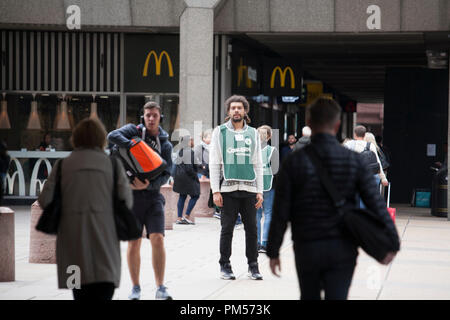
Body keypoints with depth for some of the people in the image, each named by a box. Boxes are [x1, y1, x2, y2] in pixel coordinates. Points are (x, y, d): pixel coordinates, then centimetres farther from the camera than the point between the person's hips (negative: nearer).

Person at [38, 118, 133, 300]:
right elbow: (126, 201, -4)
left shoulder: (63, 165, 5)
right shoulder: (113, 164, 3)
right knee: (103, 292, -5)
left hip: (73, 237, 2)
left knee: (81, 293, 13)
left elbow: (45, 200, -1)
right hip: (104, 238, -1)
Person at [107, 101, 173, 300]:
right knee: (134, 242, 0)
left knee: (158, 239, -9)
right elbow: (112, 136, -18)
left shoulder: (165, 145, 8)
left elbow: (166, 174, 1)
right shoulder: (134, 131, 2)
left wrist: (148, 185, -17)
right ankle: (135, 288, 10)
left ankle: (160, 288, -4)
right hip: (131, 194, -1)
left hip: (153, 195, 1)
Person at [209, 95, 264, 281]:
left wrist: (260, 191, 6)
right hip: (228, 188, -2)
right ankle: (225, 266, 8)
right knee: (227, 229, 0)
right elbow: (214, 164, 3)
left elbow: (258, 164, 14)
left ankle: (253, 266, 10)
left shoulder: (253, 133, 13)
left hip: (249, 188, 2)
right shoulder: (220, 132, 6)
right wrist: (215, 191, -6)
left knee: (252, 229, 1)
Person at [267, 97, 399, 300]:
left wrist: (273, 251, 2)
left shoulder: (294, 162, -7)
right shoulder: (353, 160, -5)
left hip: (307, 248, 0)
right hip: (343, 249, 0)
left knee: (310, 298, 19)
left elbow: (280, 213, -7)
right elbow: (375, 202, -5)